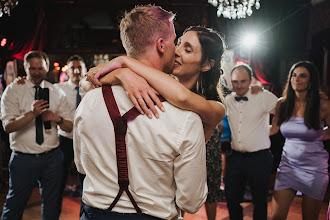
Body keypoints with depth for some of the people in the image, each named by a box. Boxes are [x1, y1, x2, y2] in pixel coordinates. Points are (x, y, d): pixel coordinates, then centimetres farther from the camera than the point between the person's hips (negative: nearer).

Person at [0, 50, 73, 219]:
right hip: (23, 159, -2)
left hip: (52, 157, 3)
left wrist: (57, 118, -16)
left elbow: (69, 127, 5)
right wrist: (32, 113, -28)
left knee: (51, 203, 16)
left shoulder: (57, 93, 6)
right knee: (15, 205, 9)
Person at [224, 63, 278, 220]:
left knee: (259, 201, 12)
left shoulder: (264, 97, -7)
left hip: (259, 159, -3)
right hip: (235, 157, 4)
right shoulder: (228, 100, 5)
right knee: (231, 199, 13)